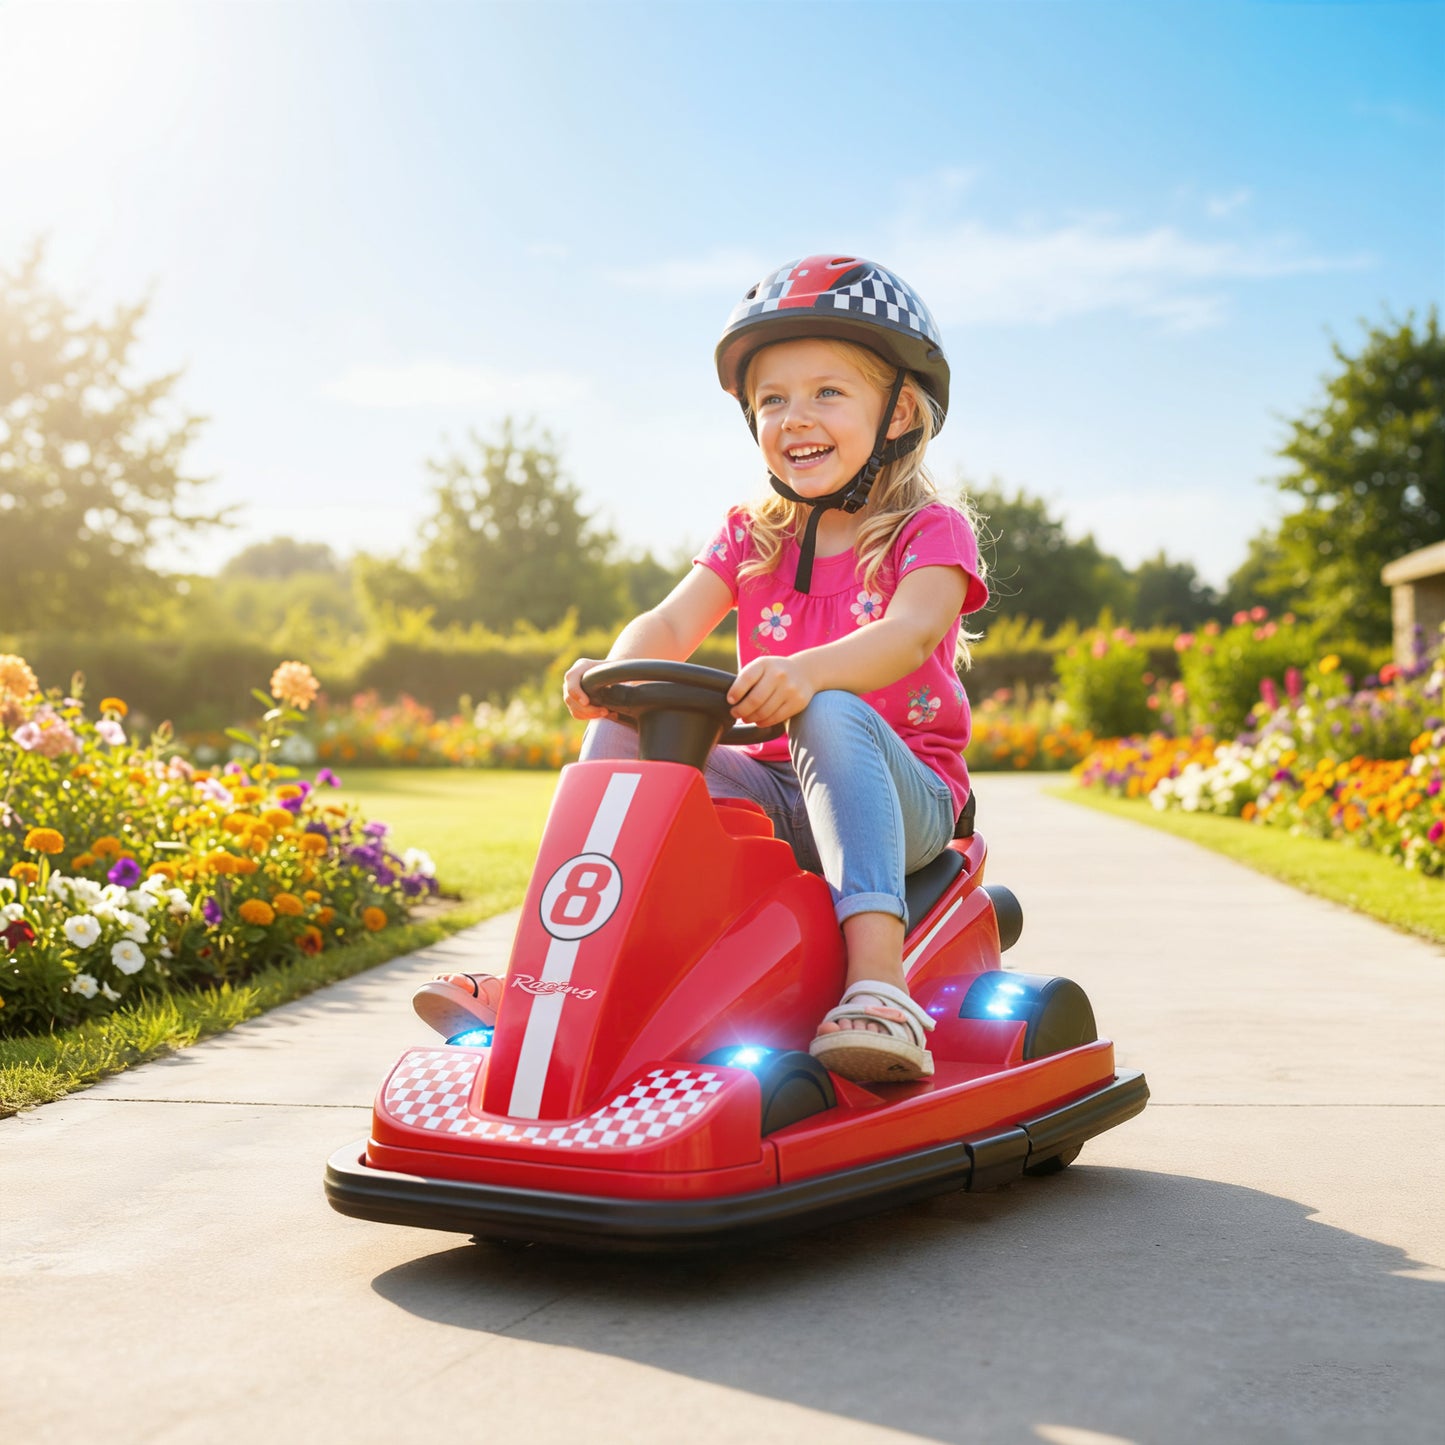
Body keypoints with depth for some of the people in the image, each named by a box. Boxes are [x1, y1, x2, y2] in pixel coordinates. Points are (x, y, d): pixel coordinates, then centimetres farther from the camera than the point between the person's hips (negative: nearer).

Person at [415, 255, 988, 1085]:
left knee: (833, 712, -36)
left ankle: (878, 983, -49)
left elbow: (908, 632, -23)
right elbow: (672, 624, -2)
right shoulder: (751, 539, 13)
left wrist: (808, 670, -44)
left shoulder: (930, 532, -2)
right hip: (777, 797, 5)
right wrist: (616, 670, -27)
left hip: (904, 799, -4)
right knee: (622, 729, -14)